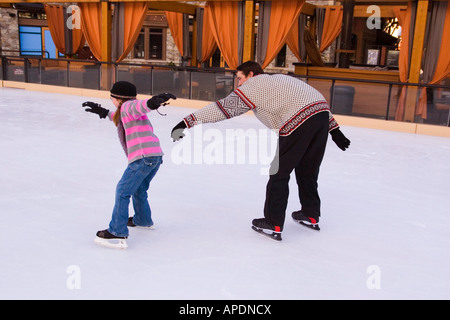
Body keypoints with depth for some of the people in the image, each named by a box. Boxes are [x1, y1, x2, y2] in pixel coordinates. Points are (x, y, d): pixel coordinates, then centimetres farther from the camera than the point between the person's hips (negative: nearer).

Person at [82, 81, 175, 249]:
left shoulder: (128, 106, -1)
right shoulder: (126, 111, 27)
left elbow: (141, 105, -25)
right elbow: (120, 120, 50)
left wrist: (154, 101, -45)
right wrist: (103, 112, 54)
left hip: (143, 157, -10)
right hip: (156, 156, 10)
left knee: (123, 191, -7)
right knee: (138, 189, 29)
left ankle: (117, 233, -8)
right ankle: (143, 220, 48)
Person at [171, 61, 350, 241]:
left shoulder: (253, 85, 8)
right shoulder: (280, 79, 31)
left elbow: (222, 108, 1)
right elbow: (314, 101, 28)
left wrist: (187, 122, 2)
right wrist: (334, 130, 28)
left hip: (301, 121, -8)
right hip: (323, 113, 8)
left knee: (280, 171, 4)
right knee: (306, 169, 22)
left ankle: (273, 225, 8)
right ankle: (311, 216, 35)